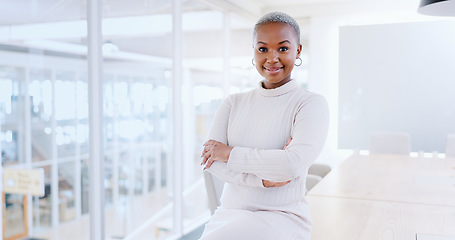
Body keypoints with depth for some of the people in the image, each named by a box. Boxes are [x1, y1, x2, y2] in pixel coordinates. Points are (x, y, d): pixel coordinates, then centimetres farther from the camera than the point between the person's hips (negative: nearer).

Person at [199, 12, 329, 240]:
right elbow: (209, 160, -1)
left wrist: (229, 153, -9)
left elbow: (294, 164, -19)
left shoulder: (311, 104, -3)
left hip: (281, 218, -4)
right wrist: (263, 179, -15)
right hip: (228, 214, 4)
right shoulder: (233, 103, 11)